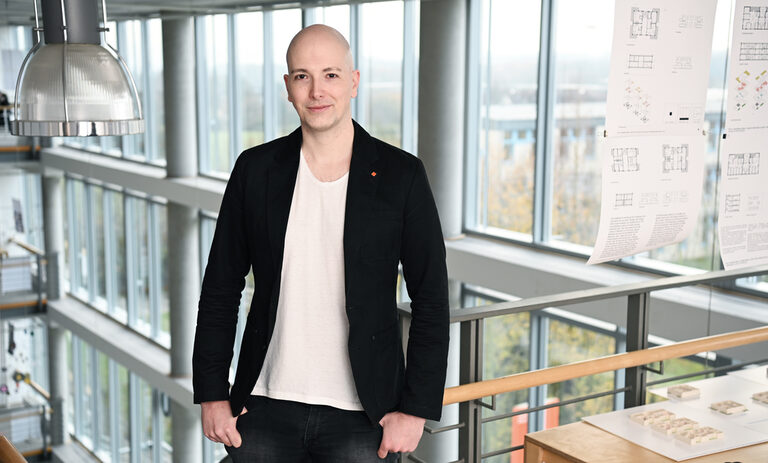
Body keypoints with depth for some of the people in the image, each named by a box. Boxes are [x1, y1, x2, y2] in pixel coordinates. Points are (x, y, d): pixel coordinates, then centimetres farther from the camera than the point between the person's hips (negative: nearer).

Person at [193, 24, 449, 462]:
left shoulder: (401, 175, -5)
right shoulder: (256, 169, 1)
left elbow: (431, 301, -3)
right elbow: (221, 289, 7)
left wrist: (416, 409, -6)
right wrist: (212, 394, 4)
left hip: (361, 419, -2)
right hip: (266, 409, 2)